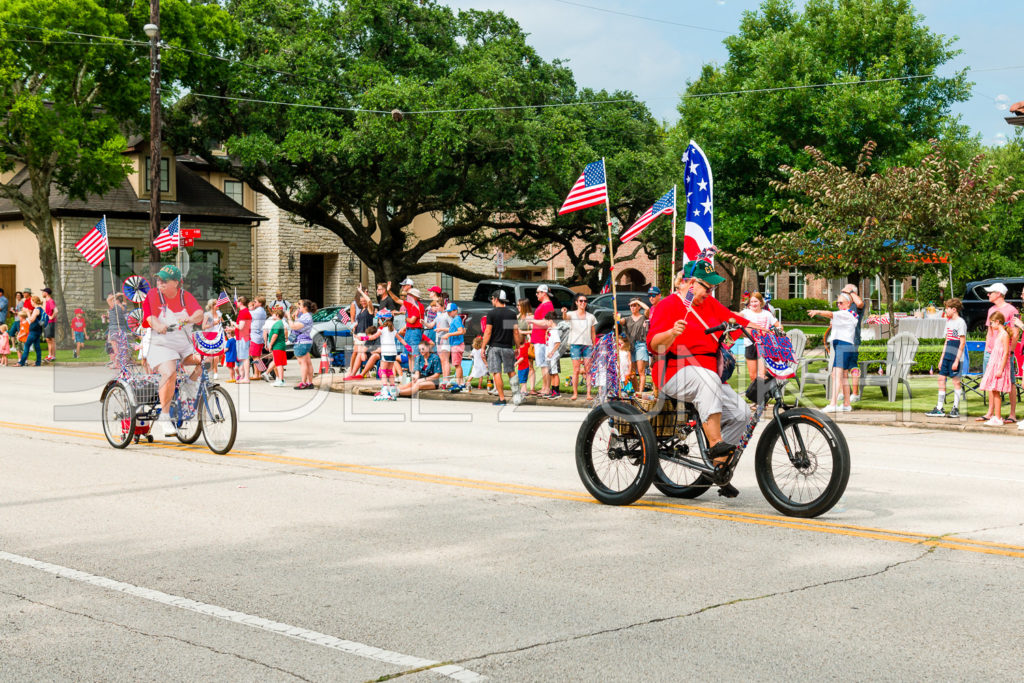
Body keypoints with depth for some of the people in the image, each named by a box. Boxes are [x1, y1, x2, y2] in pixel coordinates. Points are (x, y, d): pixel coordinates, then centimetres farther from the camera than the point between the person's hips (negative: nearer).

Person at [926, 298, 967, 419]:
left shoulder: (961, 322, -8)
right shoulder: (949, 322, 17)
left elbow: (962, 343, -12)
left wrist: (957, 360, -15)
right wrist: (942, 358, 18)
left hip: (956, 356, -8)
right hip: (947, 356, 8)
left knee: (956, 381, -4)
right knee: (941, 378, 4)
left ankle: (956, 408, 3)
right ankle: (939, 408, 7)